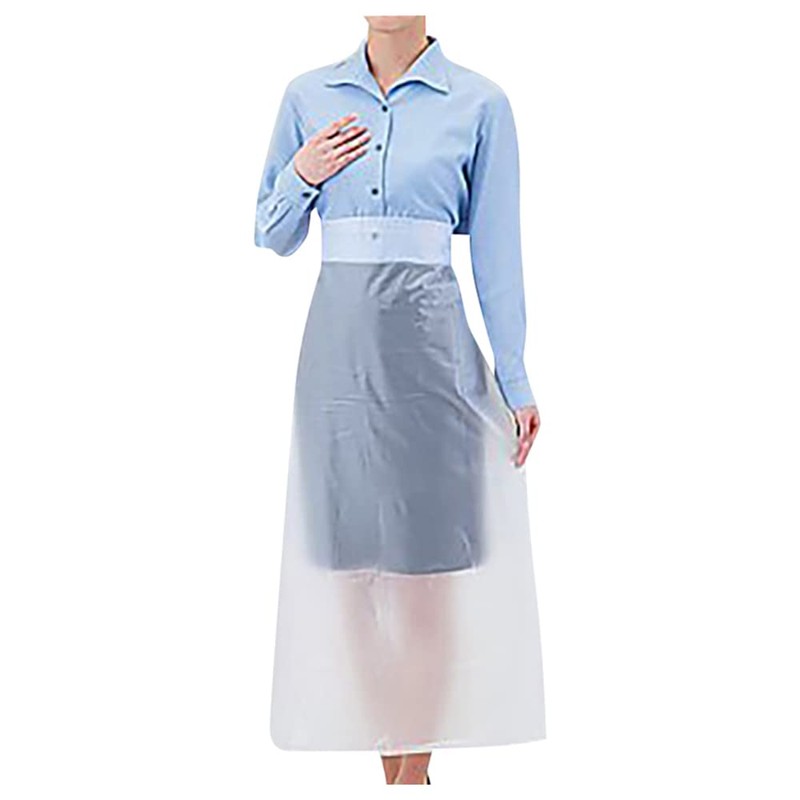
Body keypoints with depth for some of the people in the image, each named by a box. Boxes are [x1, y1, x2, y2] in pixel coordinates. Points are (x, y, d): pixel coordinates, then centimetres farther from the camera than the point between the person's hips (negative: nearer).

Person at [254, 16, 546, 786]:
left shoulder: (478, 103, 1)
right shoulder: (309, 96, 8)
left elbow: (496, 253, 1)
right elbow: (272, 236, 13)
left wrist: (515, 380, 0)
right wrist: (301, 175, -6)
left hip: (430, 342, -3)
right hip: (338, 343, 3)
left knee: (429, 564, 0)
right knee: (349, 563, 6)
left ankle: (415, 765, 14)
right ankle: (390, 755, 21)